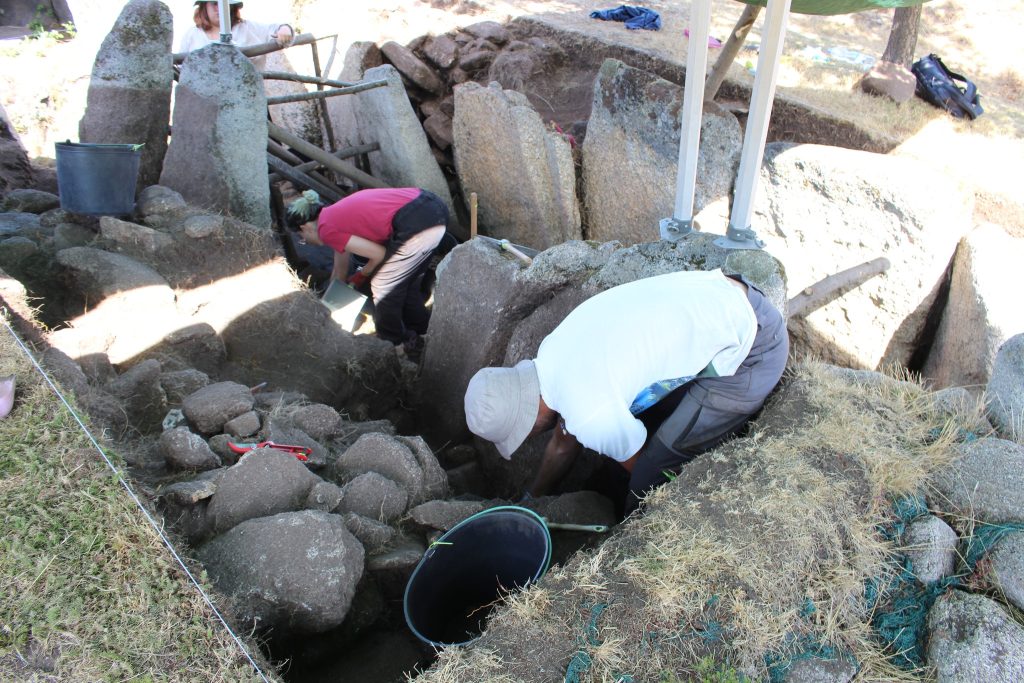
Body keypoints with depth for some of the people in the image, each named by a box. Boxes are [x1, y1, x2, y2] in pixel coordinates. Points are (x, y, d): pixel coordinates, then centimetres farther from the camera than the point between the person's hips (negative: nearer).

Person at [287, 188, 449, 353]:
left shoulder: (327, 229, 1)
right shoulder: (339, 215, 27)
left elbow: (379, 253, 1)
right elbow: (340, 268, 39)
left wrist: (361, 275, 20)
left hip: (417, 225, -9)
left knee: (383, 287, 11)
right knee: (404, 278, 28)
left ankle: (393, 344, 30)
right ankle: (421, 330, 44)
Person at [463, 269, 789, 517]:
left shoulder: (593, 417, -25)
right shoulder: (552, 350, 1)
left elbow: (645, 472, -4)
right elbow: (563, 444, 18)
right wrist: (530, 500, 32)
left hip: (750, 349, -8)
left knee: (654, 473, -3)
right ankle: (628, 513, 34)